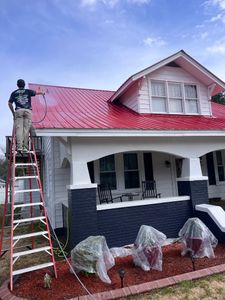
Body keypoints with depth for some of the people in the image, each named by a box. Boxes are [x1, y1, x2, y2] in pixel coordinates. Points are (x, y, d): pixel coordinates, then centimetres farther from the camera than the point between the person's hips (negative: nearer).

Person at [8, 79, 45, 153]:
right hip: (27, 111, -1)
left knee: (19, 128, -6)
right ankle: (25, 147, -9)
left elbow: (9, 103, 13)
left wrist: (13, 113, 23)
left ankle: (19, 147, -18)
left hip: (18, 111, 1)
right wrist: (42, 92, 52)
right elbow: (37, 92, 30)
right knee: (26, 129, -4)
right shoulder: (28, 91, 15)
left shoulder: (14, 93, 18)